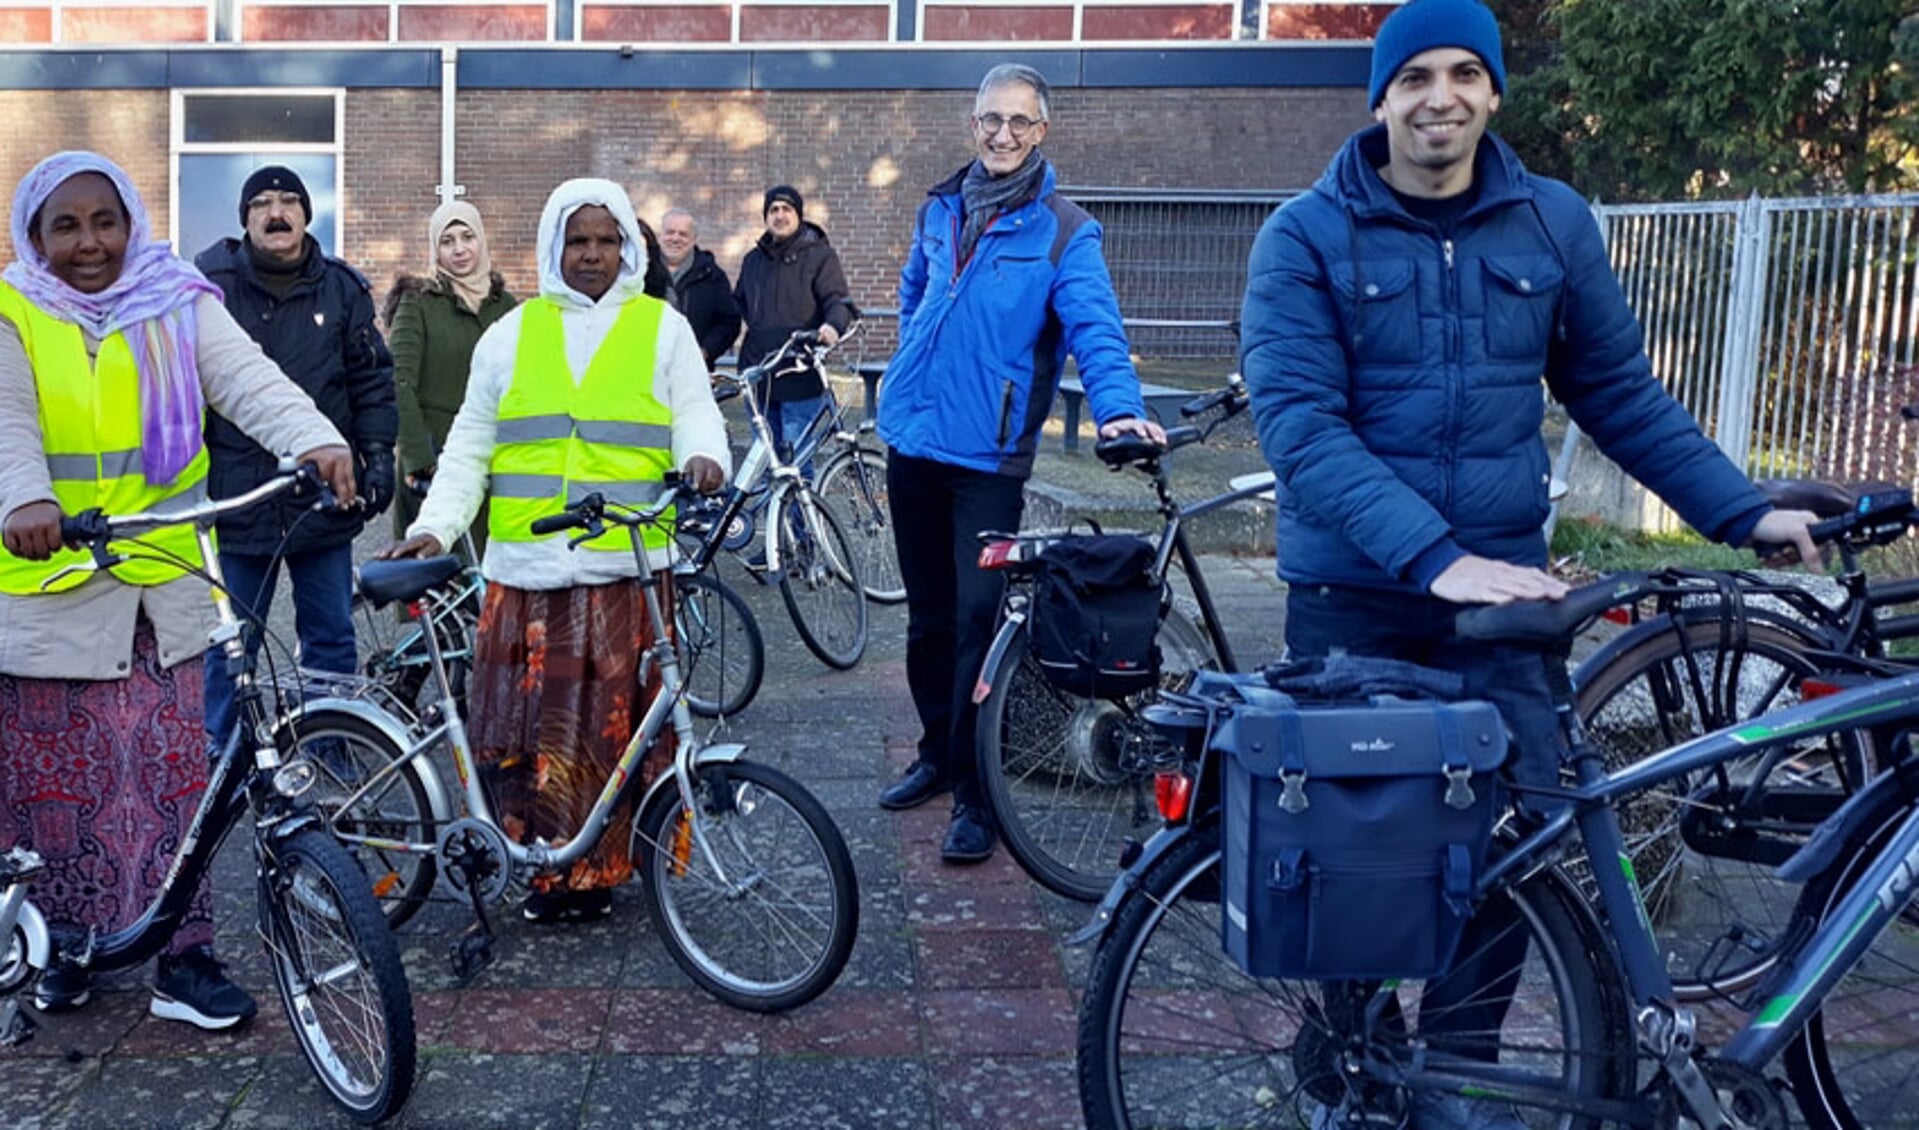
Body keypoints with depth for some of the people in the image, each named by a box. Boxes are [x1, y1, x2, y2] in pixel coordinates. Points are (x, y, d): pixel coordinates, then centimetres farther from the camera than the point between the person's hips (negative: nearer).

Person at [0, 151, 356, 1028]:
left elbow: (248, 378, -12)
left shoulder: (178, 307, 4)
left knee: (171, 776, 3)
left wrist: (315, 440, -32)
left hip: (161, 585, 1)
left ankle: (184, 957, 12)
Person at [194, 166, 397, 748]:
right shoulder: (208, 283, 0)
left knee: (331, 635, 11)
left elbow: (372, 379, 10)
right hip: (239, 497, -2)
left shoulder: (342, 288, 6)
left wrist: (378, 452, 2)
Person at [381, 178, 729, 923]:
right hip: (525, 569, 2)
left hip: (627, 568, -2)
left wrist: (702, 456, -21)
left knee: (616, 723, -2)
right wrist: (434, 526, 4)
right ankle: (542, 867, 14)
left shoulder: (663, 329, 11)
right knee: (528, 726, 1)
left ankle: (601, 868, 11)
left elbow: (696, 416, 2)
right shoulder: (512, 333, 16)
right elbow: (469, 447, 16)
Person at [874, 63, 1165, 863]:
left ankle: (975, 796, 3)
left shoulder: (1064, 232, -6)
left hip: (988, 458, -5)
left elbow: (1094, 326, -18)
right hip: (912, 444, 5)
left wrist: (1117, 406, -34)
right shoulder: (940, 210, 10)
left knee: (977, 620, -7)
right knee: (927, 615, 15)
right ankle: (938, 754, 32)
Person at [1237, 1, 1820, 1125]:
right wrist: (1435, 557, -28)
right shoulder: (1308, 235, -6)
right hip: (1353, 598, -2)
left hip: (1503, 590, 3)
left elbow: (1620, 391, 12)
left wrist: (1741, 509, 3)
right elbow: (1300, 425, -17)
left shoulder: (1556, 222, 4)